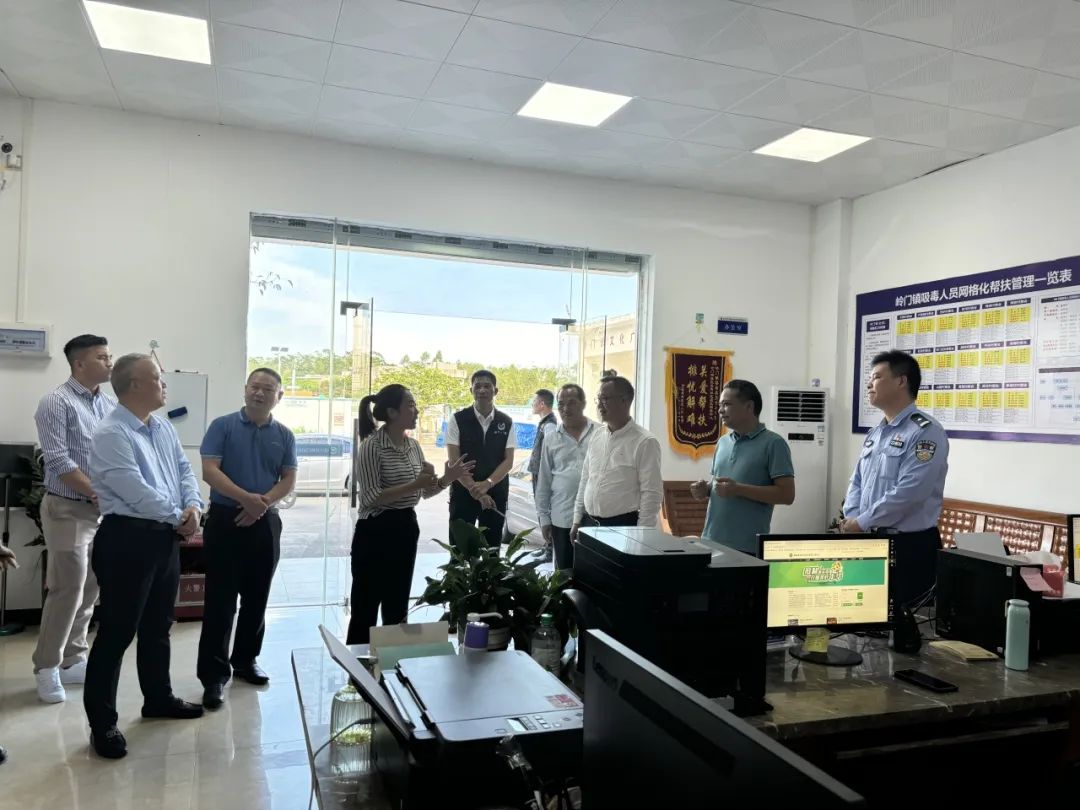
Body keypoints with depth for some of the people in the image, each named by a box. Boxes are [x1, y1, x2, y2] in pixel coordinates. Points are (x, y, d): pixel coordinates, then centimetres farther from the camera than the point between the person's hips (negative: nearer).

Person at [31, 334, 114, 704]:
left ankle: (73, 660, 24)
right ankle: (46, 668, 13)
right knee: (67, 590, -3)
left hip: (104, 510, 6)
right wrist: (98, 494, -14)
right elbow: (58, 462, -16)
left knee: (90, 590, 11)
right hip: (69, 510, -6)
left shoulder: (109, 405, 9)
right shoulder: (56, 403, -10)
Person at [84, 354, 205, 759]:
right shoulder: (111, 433, -16)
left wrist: (193, 506, -8)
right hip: (127, 539, -9)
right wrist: (178, 517, -10)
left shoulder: (164, 428, 11)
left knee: (158, 625, 20)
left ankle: (158, 698, 36)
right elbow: (136, 491, -21)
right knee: (117, 631, 0)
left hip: (165, 536, 9)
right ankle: (102, 722, 12)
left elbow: (184, 470, 11)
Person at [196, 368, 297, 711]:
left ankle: (245, 660, 27)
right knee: (220, 599, -3)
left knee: (256, 598, 12)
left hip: (265, 523, 4)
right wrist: (246, 497, -23)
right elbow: (209, 471, -11)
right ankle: (214, 674, 2)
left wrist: (262, 503, -14)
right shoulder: (223, 426, -3)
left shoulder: (284, 436, 7)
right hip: (224, 520, -4)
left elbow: (289, 479, 5)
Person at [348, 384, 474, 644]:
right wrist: (414, 485, -26)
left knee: (397, 607, 18)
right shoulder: (372, 445, -15)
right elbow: (371, 498, -22)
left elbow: (425, 492, 14)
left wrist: (445, 480, -4)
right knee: (365, 609, 2)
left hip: (406, 528, 7)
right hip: (376, 531, -7)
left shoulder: (413, 445, 7)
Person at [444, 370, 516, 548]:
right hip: (463, 492, -2)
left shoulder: (506, 423, 2)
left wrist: (486, 484, -16)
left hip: (496, 493, 2)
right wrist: (475, 489, -15)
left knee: (492, 547, 10)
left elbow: (508, 461, -2)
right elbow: (454, 461, -8)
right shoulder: (457, 420, -4)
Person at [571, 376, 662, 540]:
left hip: (622, 526, -6)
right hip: (589, 523, 6)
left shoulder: (645, 442, -12)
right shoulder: (596, 437, 8)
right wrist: (577, 521, 11)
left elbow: (652, 494, -12)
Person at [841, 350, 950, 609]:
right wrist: (850, 520, -4)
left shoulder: (925, 432, -14)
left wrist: (861, 523, -17)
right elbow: (857, 482, 14)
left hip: (910, 545, -8)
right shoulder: (874, 433, 13)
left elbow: (908, 493, -23)